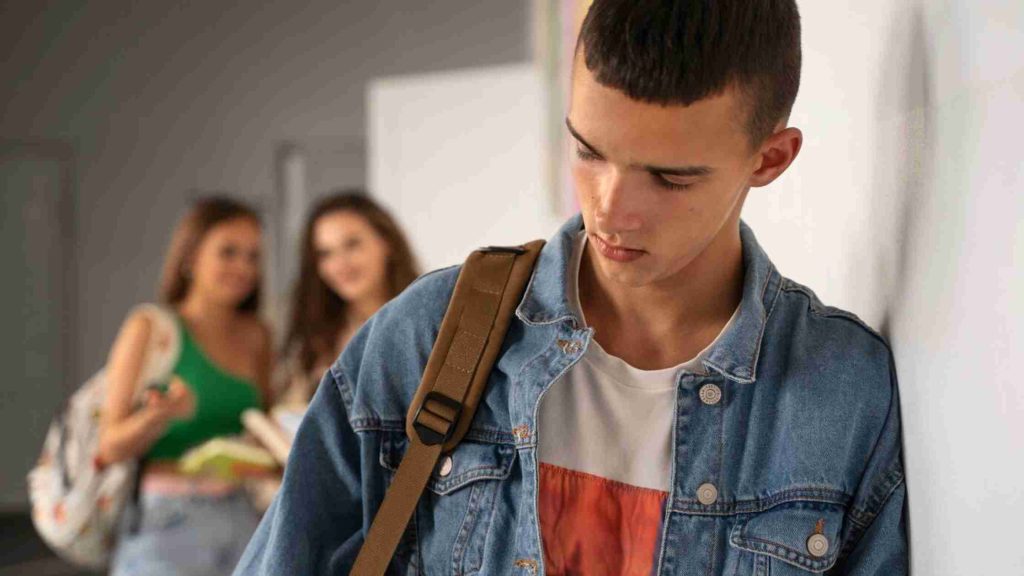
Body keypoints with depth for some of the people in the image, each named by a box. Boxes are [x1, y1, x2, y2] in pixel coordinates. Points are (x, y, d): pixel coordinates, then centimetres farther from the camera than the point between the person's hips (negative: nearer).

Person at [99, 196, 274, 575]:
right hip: (167, 528, -4)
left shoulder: (256, 337, 9)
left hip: (241, 526, 5)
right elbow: (110, 446, -6)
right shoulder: (150, 328, -2)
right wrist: (162, 414, -24)